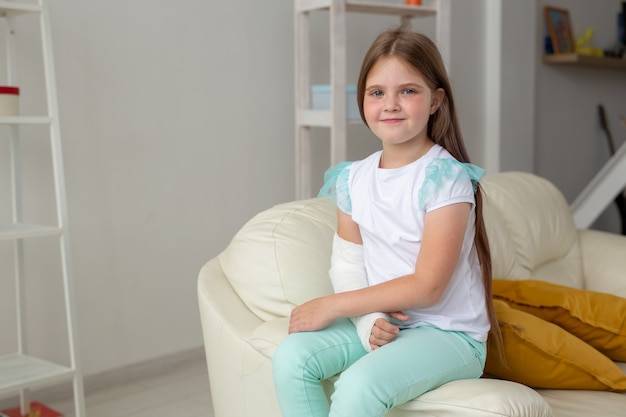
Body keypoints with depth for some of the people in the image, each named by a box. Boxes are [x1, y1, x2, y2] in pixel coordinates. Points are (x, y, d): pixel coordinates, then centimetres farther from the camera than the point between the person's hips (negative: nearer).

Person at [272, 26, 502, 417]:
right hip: (381, 323, 6)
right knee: (291, 358, -16)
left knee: (357, 385, -30)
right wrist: (369, 321, -16)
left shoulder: (446, 178, -16)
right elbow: (346, 264, 5)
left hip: (448, 334, -5)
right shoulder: (353, 178, 3)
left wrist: (332, 305, -16)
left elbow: (427, 286, -19)